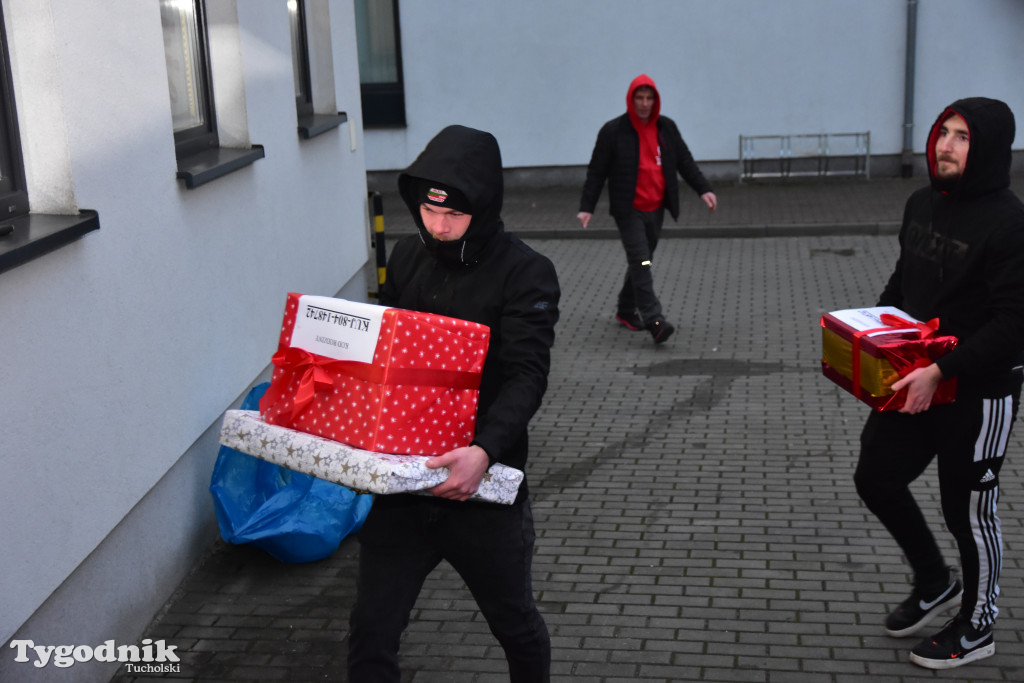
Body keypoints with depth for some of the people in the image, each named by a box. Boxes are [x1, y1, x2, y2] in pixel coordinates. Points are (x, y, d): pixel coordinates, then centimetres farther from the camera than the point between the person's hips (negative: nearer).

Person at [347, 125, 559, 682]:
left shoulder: (526, 274, -12)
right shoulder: (407, 257, 4)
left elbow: (526, 375, -22)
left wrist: (484, 450, -38)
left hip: (482, 489, -3)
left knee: (515, 625, 18)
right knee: (371, 630, 4)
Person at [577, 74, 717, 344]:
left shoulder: (667, 128, 7)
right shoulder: (613, 131, -6)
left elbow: (685, 161, 12)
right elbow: (596, 172, -4)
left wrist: (703, 189, 0)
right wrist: (587, 207, -9)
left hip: (656, 209, 5)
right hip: (628, 210, -5)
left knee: (641, 262, 13)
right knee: (641, 262, -14)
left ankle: (626, 311, 28)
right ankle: (654, 320, -20)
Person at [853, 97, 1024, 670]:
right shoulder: (923, 203, 5)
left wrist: (941, 372, -28)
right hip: (915, 379, 8)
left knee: (969, 509, 8)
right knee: (877, 477, 13)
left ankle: (977, 627, 32)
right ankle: (935, 584, 37)